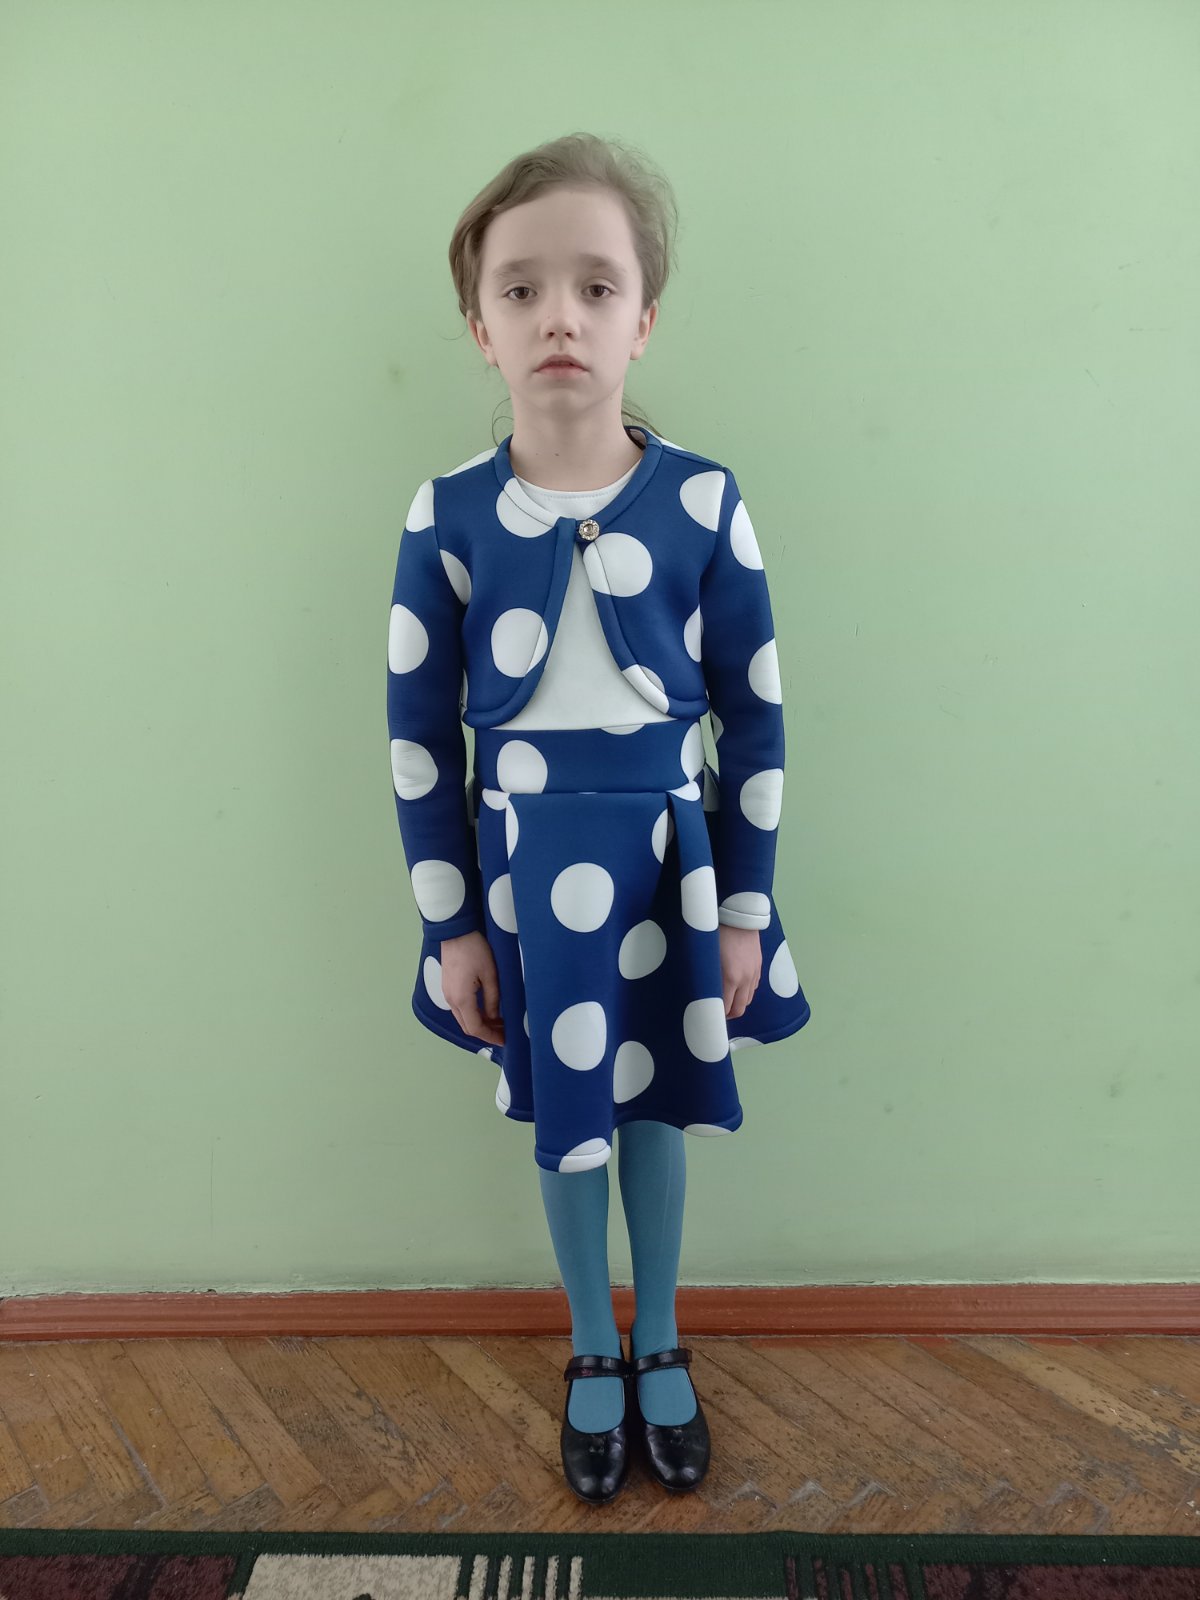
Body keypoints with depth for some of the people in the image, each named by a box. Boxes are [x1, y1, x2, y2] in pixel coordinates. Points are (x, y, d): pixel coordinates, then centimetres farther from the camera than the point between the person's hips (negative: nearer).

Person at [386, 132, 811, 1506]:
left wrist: (746, 910, -1)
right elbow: (418, 733, -2)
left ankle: (660, 1347, 42)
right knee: (565, 1116, 16)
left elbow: (755, 721, -2)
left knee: (655, 1106, 16)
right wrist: (451, 925, -1)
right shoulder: (446, 513, -7)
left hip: (667, 861, 0)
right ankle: (593, 1354, 42)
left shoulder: (703, 501, -8)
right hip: (523, 867, 0)